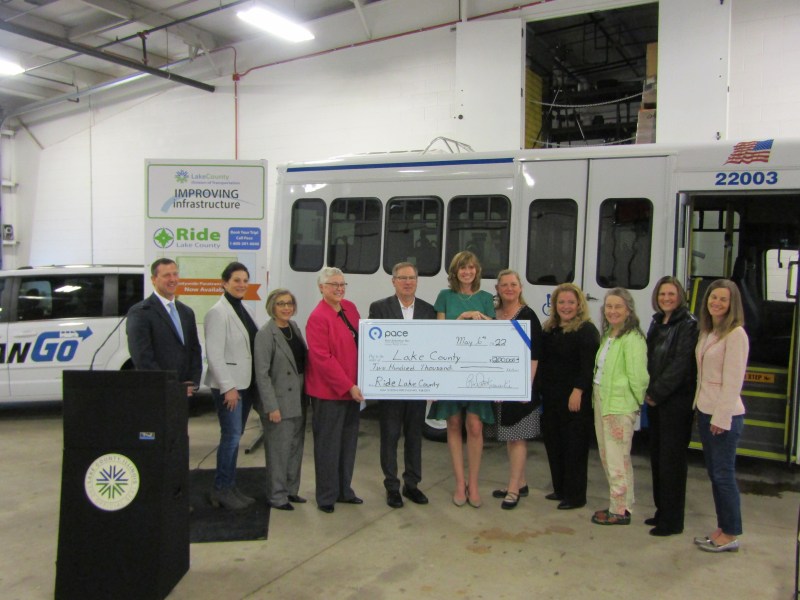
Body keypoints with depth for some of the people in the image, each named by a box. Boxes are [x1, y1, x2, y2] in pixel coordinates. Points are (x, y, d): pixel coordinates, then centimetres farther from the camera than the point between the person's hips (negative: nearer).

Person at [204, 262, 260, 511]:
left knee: (235, 436, 12)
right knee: (231, 436, -6)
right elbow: (214, 354, -17)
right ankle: (221, 490, 6)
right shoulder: (218, 312, -12)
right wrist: (228, 387, -18)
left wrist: (254, 383, 11)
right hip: (228, 385, -8)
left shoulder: (245, 309, 13)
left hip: (245, 383, 8)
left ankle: (229, 487, 21)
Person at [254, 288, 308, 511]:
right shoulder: (265, 334, -13)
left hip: (299, 400, 7)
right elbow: (262, 373, -15)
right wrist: (271, 407, -18)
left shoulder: (294, 327, 8)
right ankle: (276, 495, 15)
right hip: (280, 401, -7)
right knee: (279, 449, 1)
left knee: (296, 447, 15)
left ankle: (291, 490, 28)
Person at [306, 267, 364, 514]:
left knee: (348, 442, 15)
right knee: (328, 445, 4)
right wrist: (348, 386, -19)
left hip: (352, 389, 8)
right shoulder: (318, 317, -15)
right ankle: (326, 496, 17)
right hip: (329, 392, -8)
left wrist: (355, 385, 10)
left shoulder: (350, 307, 8)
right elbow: (323, 359, -19)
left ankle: (344, 490, 29)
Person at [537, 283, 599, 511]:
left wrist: (578, 391, -22)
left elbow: (588, 365, -16)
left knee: (574, 445, -1)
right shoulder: (549, 329, 15)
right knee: (552, 441, 13)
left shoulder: (586, 330, -8)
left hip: (575, 398, -8)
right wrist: (539, 387, 12)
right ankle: (560, 489, 26)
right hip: (551, 397, 8)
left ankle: (575, 496, 9)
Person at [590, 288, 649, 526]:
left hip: (620, 405, -9)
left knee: (617, 459, -1)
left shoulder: (632, 339, -15)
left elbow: (638, 376, -17)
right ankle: (617, 504, 29)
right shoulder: (608, 335, 14)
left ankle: (620, 511, 10)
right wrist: (596, 395, 9)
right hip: (601, 400, 9)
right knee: (606, 456, 16)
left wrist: (639, 401, -6)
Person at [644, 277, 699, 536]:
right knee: (657, 456, 13)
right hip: (655, 399, 8)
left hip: (677, 400, -8)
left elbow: (681, 364, -16)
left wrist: (657, 392, -13)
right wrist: (648, 391, 5)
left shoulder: (689, 324, -11)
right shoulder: (657, 322, 13)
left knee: (672, 459, -2)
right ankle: (662, 511, 26)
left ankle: (672, 520, 8)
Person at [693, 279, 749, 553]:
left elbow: (733, 380, -17)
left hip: (725, 415, -9)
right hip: (704, 411, 9)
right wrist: (700, 406, 10)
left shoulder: (735, 334, -14)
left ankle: (731, 535, 12)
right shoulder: (707, 332, 12)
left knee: (724, 474, -1)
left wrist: (722, 417, -18)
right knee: (714, 473, 14)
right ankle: (722, 528, 26)